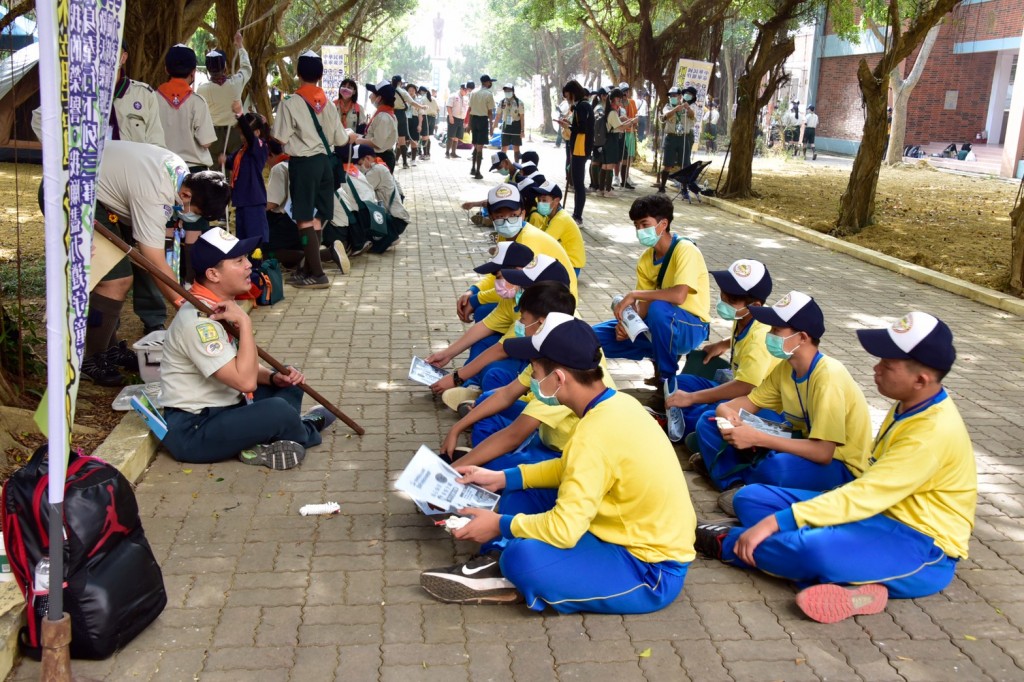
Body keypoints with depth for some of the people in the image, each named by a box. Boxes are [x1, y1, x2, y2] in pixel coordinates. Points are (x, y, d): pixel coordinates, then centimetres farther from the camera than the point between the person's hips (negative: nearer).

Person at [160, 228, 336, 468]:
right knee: (278, 411, -27)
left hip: (223, 409, 10)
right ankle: (305, 432, 6)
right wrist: (244, 322, -27)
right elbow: (245, 381, -30)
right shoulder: (199, 320, -25)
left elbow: (244, 368, 15)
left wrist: (274, 377, -4)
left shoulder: (221, 307, 5)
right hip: (191, 432, -10)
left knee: (289, 385, 11)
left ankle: (263, 441, -9)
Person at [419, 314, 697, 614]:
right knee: (519, 495, 10)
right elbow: (572, 468, 16)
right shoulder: (616, 403, 0)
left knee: (523, 557, -31)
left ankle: (511, 577, -2)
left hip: (650, 570, -9)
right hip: (643, 536, 10)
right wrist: (501, 478, 10)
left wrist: (501, 525, -12)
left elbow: (563, 530, -29)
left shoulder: (596, 433, -29)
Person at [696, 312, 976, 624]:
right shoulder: (909, 406, 5)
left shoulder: (935, 431, -24)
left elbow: (863, 497, -28)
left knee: (817, 549, -39)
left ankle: (728, 543, -10)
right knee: (751, 498, -2)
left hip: (920, 544, -9)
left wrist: (774, 523, -29)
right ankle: (851, 581, -18)